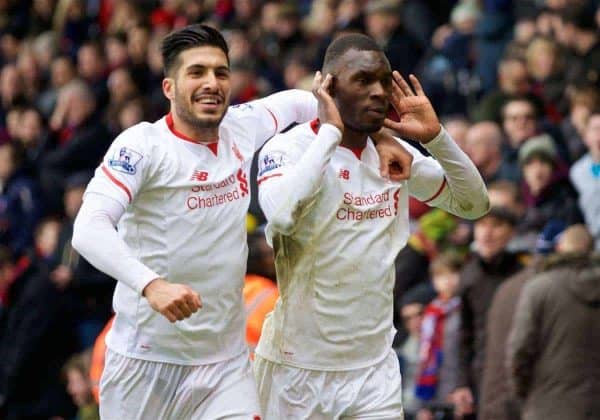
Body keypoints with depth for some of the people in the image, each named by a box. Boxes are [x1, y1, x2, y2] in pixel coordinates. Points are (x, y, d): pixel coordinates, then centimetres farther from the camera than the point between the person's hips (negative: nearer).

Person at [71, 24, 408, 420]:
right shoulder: (142, 145, -14)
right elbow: (88, 229, -25)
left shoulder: (243, 127, 3)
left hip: (226, 360, 4)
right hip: (145, 361, -4)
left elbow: (298, 102, 24)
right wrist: (152, 285, -40)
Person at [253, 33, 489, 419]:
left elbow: (474, 204, 11)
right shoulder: (288, 148, -10)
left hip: (374, 367, 5)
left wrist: (435, 137, -3)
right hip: (298, 367, -4)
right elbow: (282, 215, -30)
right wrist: (330, 132, -21)